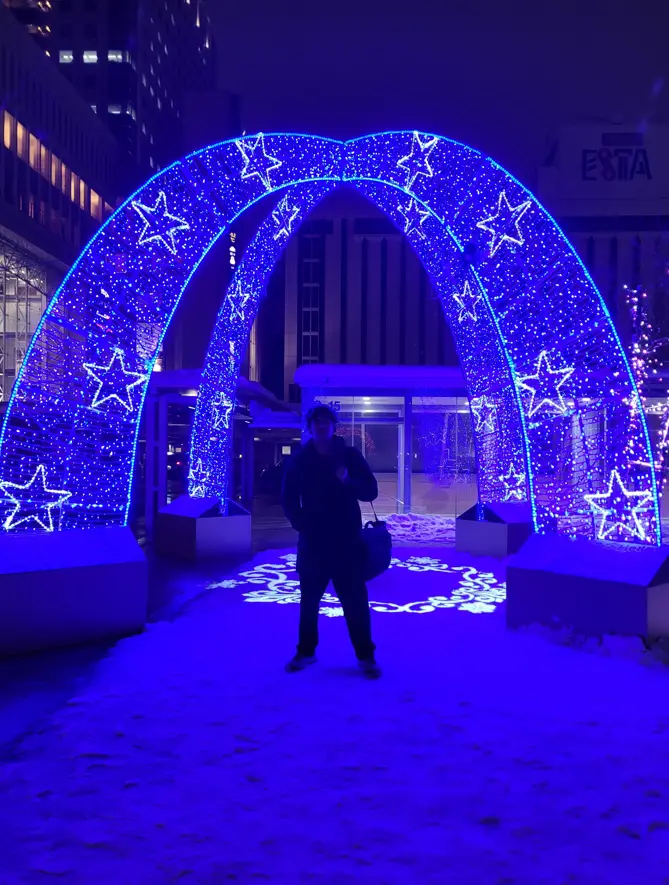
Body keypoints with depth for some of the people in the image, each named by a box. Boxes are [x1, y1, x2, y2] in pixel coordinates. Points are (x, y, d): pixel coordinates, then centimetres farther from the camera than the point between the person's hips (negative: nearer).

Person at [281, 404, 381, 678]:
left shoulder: (350, 456, 0)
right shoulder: (299, 461, 3)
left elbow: (370, 491, -3)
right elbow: (289, 501, 6)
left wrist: (348, 482, -22)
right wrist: (301, 525, -10)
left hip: (347, 542, -1)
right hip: (312, 543, 1)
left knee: (355, 601, 0)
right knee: (309, 600, 10)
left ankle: (366, 657, 9)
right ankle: (306, 652, 24)